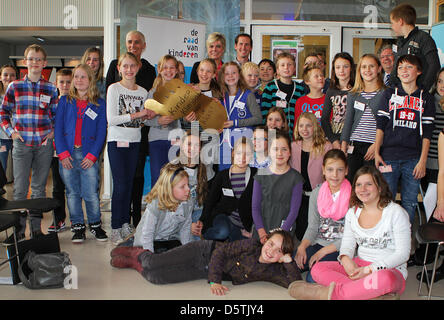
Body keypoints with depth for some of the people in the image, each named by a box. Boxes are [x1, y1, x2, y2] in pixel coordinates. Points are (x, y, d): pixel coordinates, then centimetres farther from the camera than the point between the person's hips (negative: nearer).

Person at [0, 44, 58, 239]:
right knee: (20, 188, 0)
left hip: (44, 144, 1)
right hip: (21, 144, -1)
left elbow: (57, 114, 14)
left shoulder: (51, 89, 5)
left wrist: (53, 132, 1)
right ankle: (19, 229, 8)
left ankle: (36, 227, 17)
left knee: (39, 187, 8)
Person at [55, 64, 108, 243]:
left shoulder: (99, 103, 7)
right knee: (72, 193, 6)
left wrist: (92, 155, -8)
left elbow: (102, 132, 3)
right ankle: (77, 227, 16)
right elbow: (58, 128, 5)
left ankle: (95, 225, 13)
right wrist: (63, 153, -6)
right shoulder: (65, 101, 10)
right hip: (67, 154, 2)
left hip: (89, 155, -1)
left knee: (91, 194, -4)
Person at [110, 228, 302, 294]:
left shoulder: (272, 272, -11)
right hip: (205, 252, -3)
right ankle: (137, 254, 24)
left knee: (154, 277, -7)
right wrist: (214, 281, -26)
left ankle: (134, 264, 26)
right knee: (153, 264, -14)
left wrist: (288, 260, -30)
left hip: (207, 274, 3)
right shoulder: (252, 246, -20)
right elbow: (221, 251, -16)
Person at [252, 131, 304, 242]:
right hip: (260, 232, 2)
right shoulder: (260, 175, 4)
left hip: (285, 232, -1)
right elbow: (255, 207, 3)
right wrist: (262, 233, -8)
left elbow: (294, 210, -5)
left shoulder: (295, 178, -2)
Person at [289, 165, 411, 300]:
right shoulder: (352, 213, 11)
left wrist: (370, 270, -18)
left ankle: (333, 293, -30)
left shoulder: (396, 212, -5)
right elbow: (347, 245, 12)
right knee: (317, 269, -18)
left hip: (391, 270, -5)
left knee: (385, 278, -43)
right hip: (359, 265, 5)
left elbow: (402, 253, -9)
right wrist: (345, 259, -15)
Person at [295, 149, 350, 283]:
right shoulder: (317, 193, 7)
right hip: (318, 243, 4)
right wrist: (302, 247, -11)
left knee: (313, 278, -27)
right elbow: (313, 227, 8)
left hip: (340, 249, -4)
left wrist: (322, 252, -15)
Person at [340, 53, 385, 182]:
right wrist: (343, 146, 6)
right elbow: (348, 121, 13)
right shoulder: (353, 95, 13)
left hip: (374, 147, -3)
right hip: (354, 146, 3)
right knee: (350, 182, 0)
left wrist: (377, 145, -13)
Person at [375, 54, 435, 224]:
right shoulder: (389, 94, 11)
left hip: (413, 159, 0)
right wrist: (377, 152, -2)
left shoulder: (426, 98, 9)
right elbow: (380, 125, 7)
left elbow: (427, 133, 5)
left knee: (409, 202, 3)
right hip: (389, 157, 0)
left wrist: (422, 160, -3)